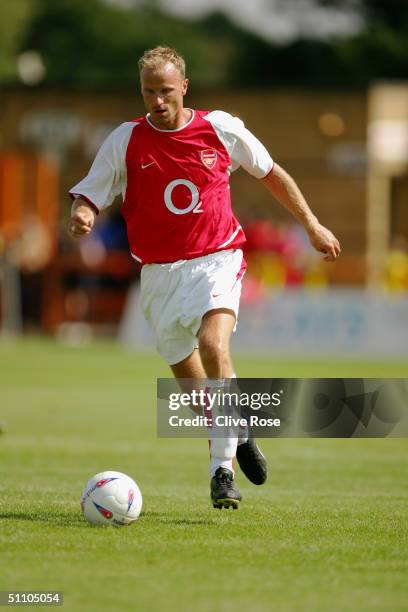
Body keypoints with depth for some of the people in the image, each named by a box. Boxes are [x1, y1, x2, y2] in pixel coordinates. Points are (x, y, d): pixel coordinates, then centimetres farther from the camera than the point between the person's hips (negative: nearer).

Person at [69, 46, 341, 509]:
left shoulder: (221, 129, -2)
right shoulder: (125, 141, -3)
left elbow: (271, 174, 13)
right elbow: (89, 196, 0)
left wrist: (311, 225, 18)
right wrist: (81, 215, -24)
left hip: (216, 260, -2)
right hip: (159, 274, 2)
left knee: (214, 346, -27)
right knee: (190, 379, 7)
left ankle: (222, 470, -25)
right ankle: (237, 434, 38)